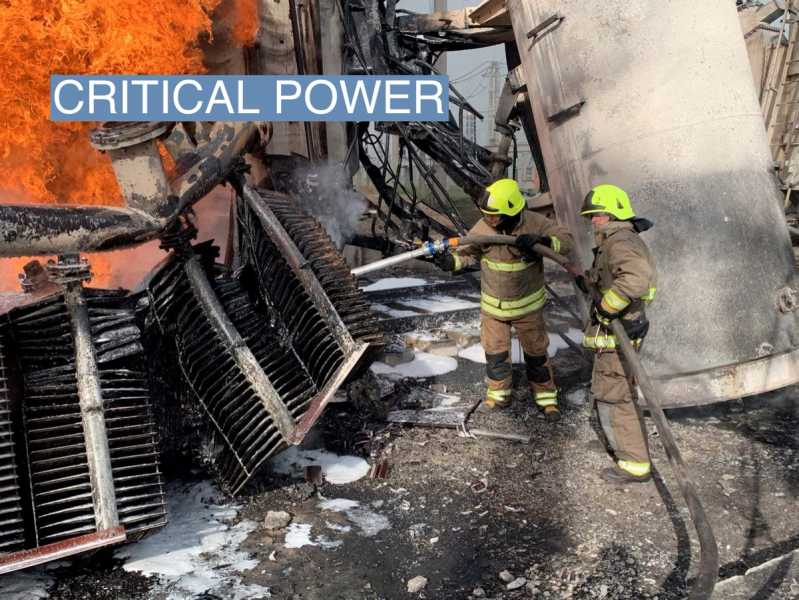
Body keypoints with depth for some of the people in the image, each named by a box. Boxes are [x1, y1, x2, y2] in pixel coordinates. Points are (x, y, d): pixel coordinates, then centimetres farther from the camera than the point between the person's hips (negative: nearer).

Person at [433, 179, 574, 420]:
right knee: (495, 351, 15)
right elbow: (468, 253, -4)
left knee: (536, 351, 12)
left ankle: (547, 398, 29)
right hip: (493, 305, 2)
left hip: (528, 305, -2)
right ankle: (498, 394, 36)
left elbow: (566, 239, -17)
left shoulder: (535, 223, -21)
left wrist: (543, 241, -36)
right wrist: (450, 261, -24)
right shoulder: (483, 227, -16)